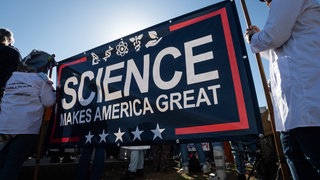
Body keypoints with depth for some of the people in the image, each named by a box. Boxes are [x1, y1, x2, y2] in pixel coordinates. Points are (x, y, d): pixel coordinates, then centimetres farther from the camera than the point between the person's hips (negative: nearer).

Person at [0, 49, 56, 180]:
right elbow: (49, 102, -8)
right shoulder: (41, 79, -8)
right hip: (26, 129, -6)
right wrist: (53, 92, 12)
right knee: (13, 165, 1)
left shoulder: (12, 78, 13)